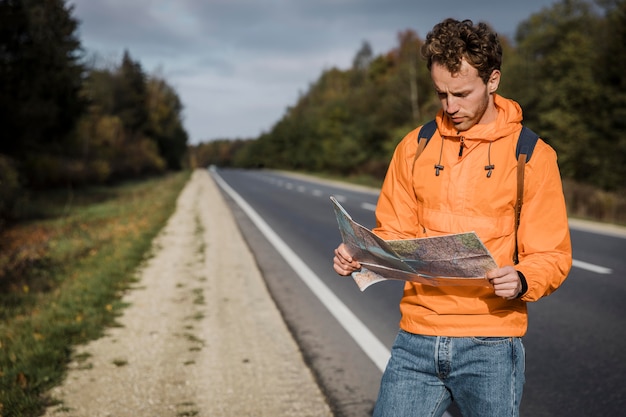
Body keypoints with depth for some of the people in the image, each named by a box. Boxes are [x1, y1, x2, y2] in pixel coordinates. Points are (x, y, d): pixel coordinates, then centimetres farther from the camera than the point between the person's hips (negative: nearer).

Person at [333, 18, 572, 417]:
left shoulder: (532, 155, -2)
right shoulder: (414, 147, 8)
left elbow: (553, 255, -3)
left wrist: (521, 281, -23)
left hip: (490, 345, -2)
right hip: (415, 339, 3)